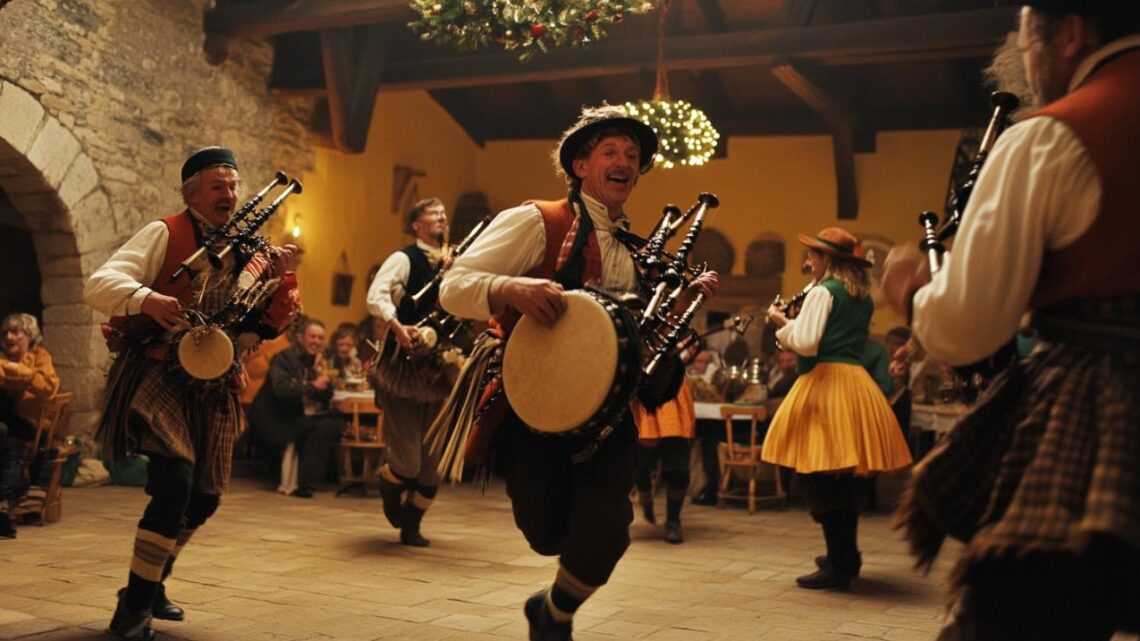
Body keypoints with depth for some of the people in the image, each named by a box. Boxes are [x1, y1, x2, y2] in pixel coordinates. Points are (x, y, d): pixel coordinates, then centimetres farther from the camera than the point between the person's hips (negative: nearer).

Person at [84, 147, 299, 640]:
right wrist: (146, 299, -33)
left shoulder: (250, 253, 11)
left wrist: (281, 279, -6)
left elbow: (262, 328, 10)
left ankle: (151, 585, 35)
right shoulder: (165, 235, -4)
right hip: (157, 375, -6)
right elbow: (99, 284, -14)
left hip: (212, 389, 6)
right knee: (175, 481, -22)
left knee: (204, 499, 11)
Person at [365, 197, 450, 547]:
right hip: (403, 367, -6)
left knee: (432, 462, 6)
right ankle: (388, 484, 28)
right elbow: (376, 296, -19)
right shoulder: (403, 259, -4)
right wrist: (397, 327, -35)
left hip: (437, 369, 6)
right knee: (408, 462, -8)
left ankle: (411, 525, 25)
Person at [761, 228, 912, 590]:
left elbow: (805, 343, -18)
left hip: (825, 381, -9)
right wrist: (794, 323, 24)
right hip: (857, 381, 9)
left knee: (821, 475, -6)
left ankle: (838, 567, -6)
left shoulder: (823, 292, -9)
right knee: (847, 474, 16)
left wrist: (782, 324, 1)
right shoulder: (863, 296, 16)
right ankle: (847, 556, 27)